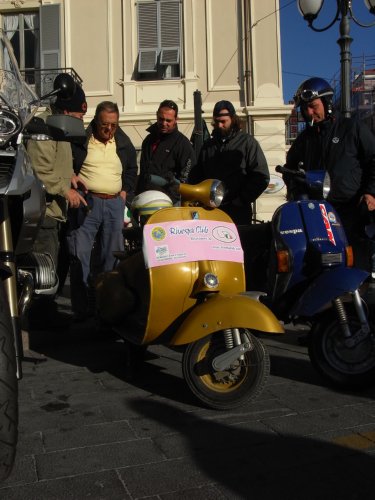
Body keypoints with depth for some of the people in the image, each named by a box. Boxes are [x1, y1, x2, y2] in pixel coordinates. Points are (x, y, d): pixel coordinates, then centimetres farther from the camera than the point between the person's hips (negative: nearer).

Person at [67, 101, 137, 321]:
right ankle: (82, 308, 0)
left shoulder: (124, 143, 13)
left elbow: (132, 170, 24)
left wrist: (125, 192, 12)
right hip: (87, 203, -4)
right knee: (80, 255, -7)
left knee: (112, 257, 8)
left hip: (115, 204, 4)